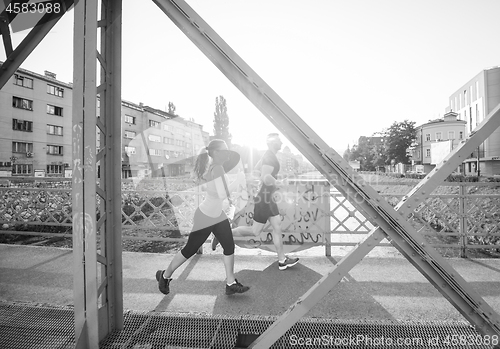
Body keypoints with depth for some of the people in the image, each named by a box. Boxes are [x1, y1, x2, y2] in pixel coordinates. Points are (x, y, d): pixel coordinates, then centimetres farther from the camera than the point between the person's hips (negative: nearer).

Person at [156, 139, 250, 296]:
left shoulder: (215, 167, 1)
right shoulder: (217, 168, -25)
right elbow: (222, 195, -30)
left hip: (218, 214, 8)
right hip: (205, 217, -8)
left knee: (229, 247, 5)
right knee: (190, 250, 8)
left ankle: (231, 284, 20)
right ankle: (164, 275, 34)